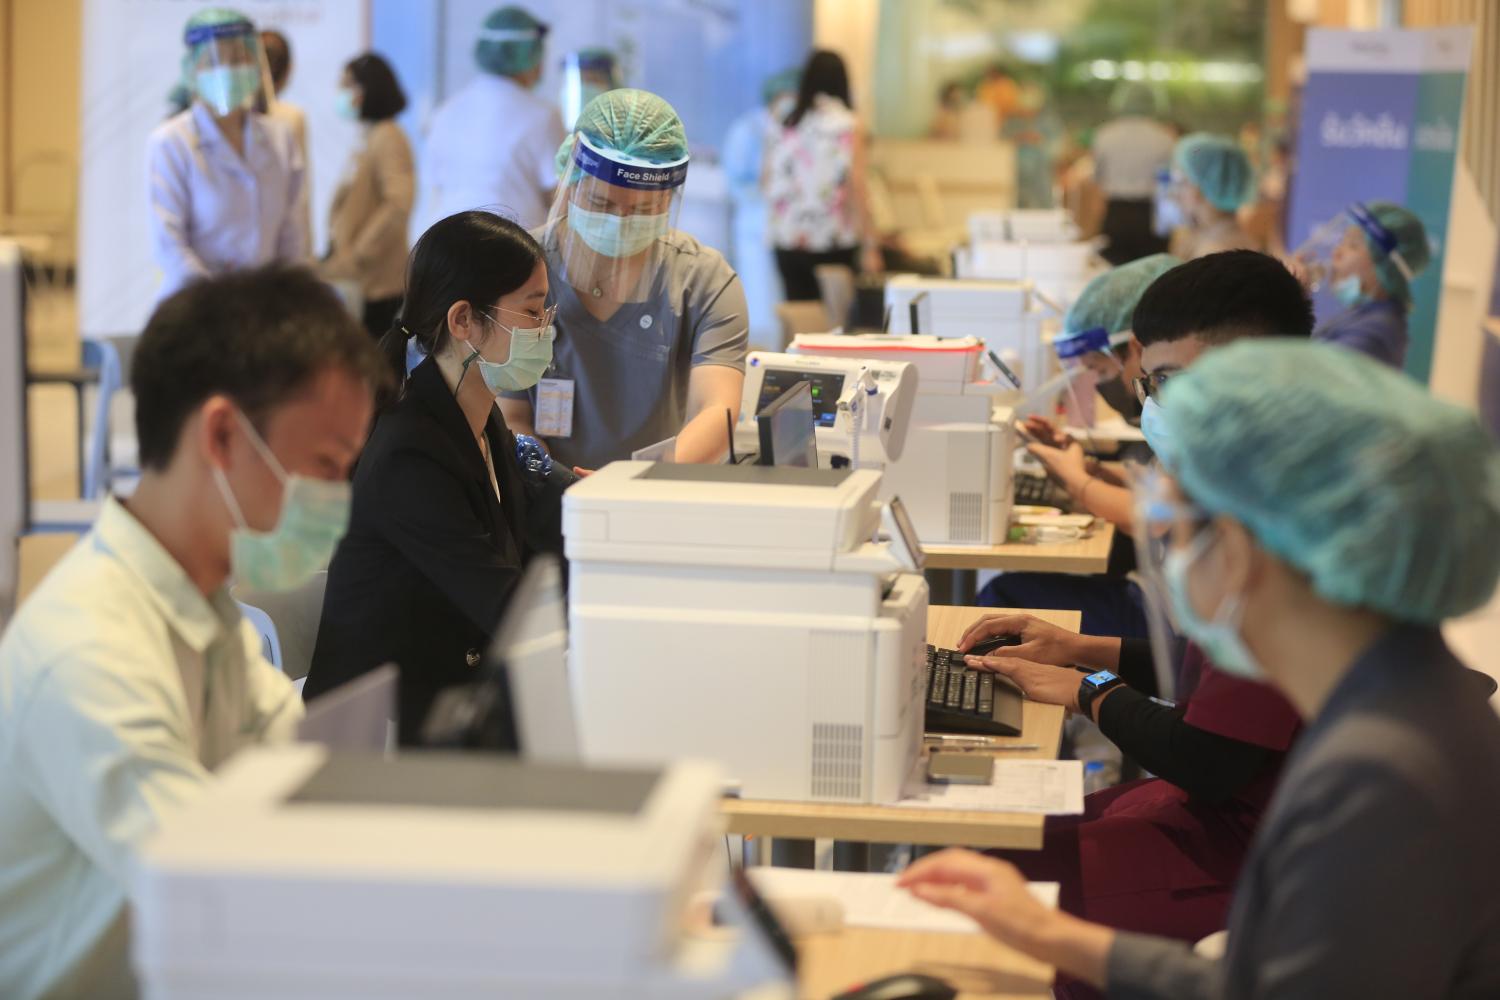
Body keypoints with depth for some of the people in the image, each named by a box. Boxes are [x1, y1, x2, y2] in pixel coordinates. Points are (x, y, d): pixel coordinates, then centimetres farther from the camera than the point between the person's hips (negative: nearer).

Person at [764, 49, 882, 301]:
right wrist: (870, 245, -7)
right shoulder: (849, 127, -5)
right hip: (836, 245, -3)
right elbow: (857, 188, -9)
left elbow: (768, 185, 4)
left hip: (788, 245, 3)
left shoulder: (785, 127, 4)